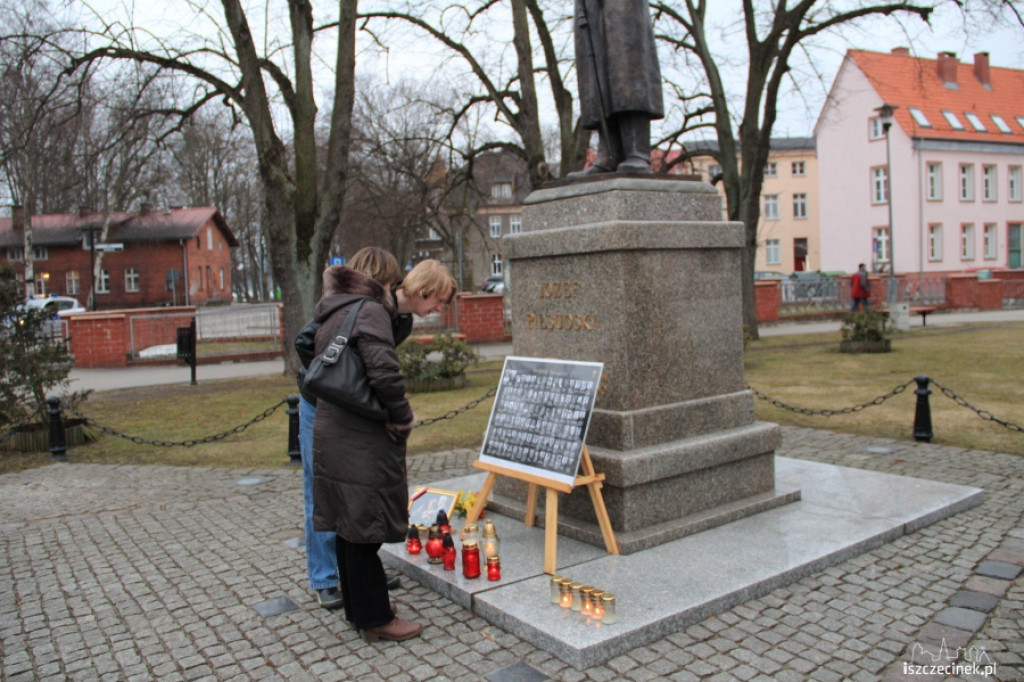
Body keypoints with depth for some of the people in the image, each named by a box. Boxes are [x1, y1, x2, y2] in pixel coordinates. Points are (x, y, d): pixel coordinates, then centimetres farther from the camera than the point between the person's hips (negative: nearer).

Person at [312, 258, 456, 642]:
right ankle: (375, 619, 14)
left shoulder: (347, 309, 14)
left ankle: (358, 607, 31)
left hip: (337, 435, 10)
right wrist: (403, 419, -14)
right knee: (362, 527, 1)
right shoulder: (370, 312, -18)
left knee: (350, 526, 17)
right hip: (358, 444, -10)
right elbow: (384, 373, -30)